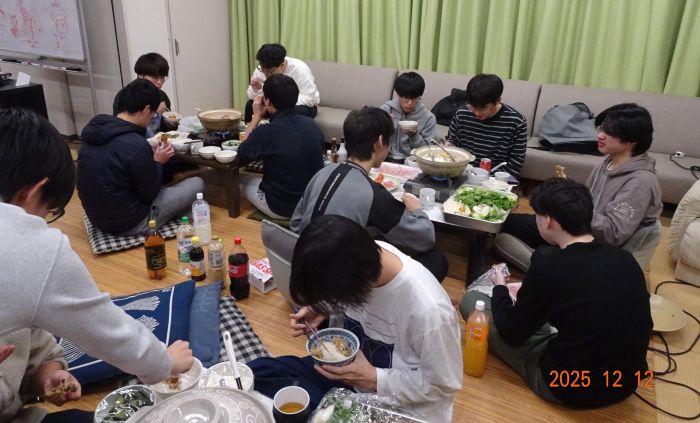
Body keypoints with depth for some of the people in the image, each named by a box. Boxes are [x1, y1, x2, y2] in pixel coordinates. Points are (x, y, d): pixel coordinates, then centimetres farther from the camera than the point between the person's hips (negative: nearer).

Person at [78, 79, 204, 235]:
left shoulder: (94, 130, -3)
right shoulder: (136, 145, -28)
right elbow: (149, 194, -16)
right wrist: (158, 162, -2)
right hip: (127, 223, -8)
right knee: (196, 183, 3)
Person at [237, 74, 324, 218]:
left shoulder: (265, 132, -23)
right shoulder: (312, 124, -8)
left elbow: (242, 155, -1)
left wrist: (256, 116, 1)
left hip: (282, 207, -5)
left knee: (243, 179, 21)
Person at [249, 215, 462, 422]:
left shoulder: (429, 311, -33)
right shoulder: (364, 256, -17)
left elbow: (445, 384, -18)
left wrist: (375, 380, -22)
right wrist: (320, 309, -12)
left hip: (400, 406, -6)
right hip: (351, 364, 6)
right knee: (257, 372, -6)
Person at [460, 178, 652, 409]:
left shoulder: (550, 263, -23)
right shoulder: (625, 258, -5)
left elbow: (512, 333, -10)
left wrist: (500, 289, 11)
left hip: (570, 388, -6)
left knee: (471, 300, 2)